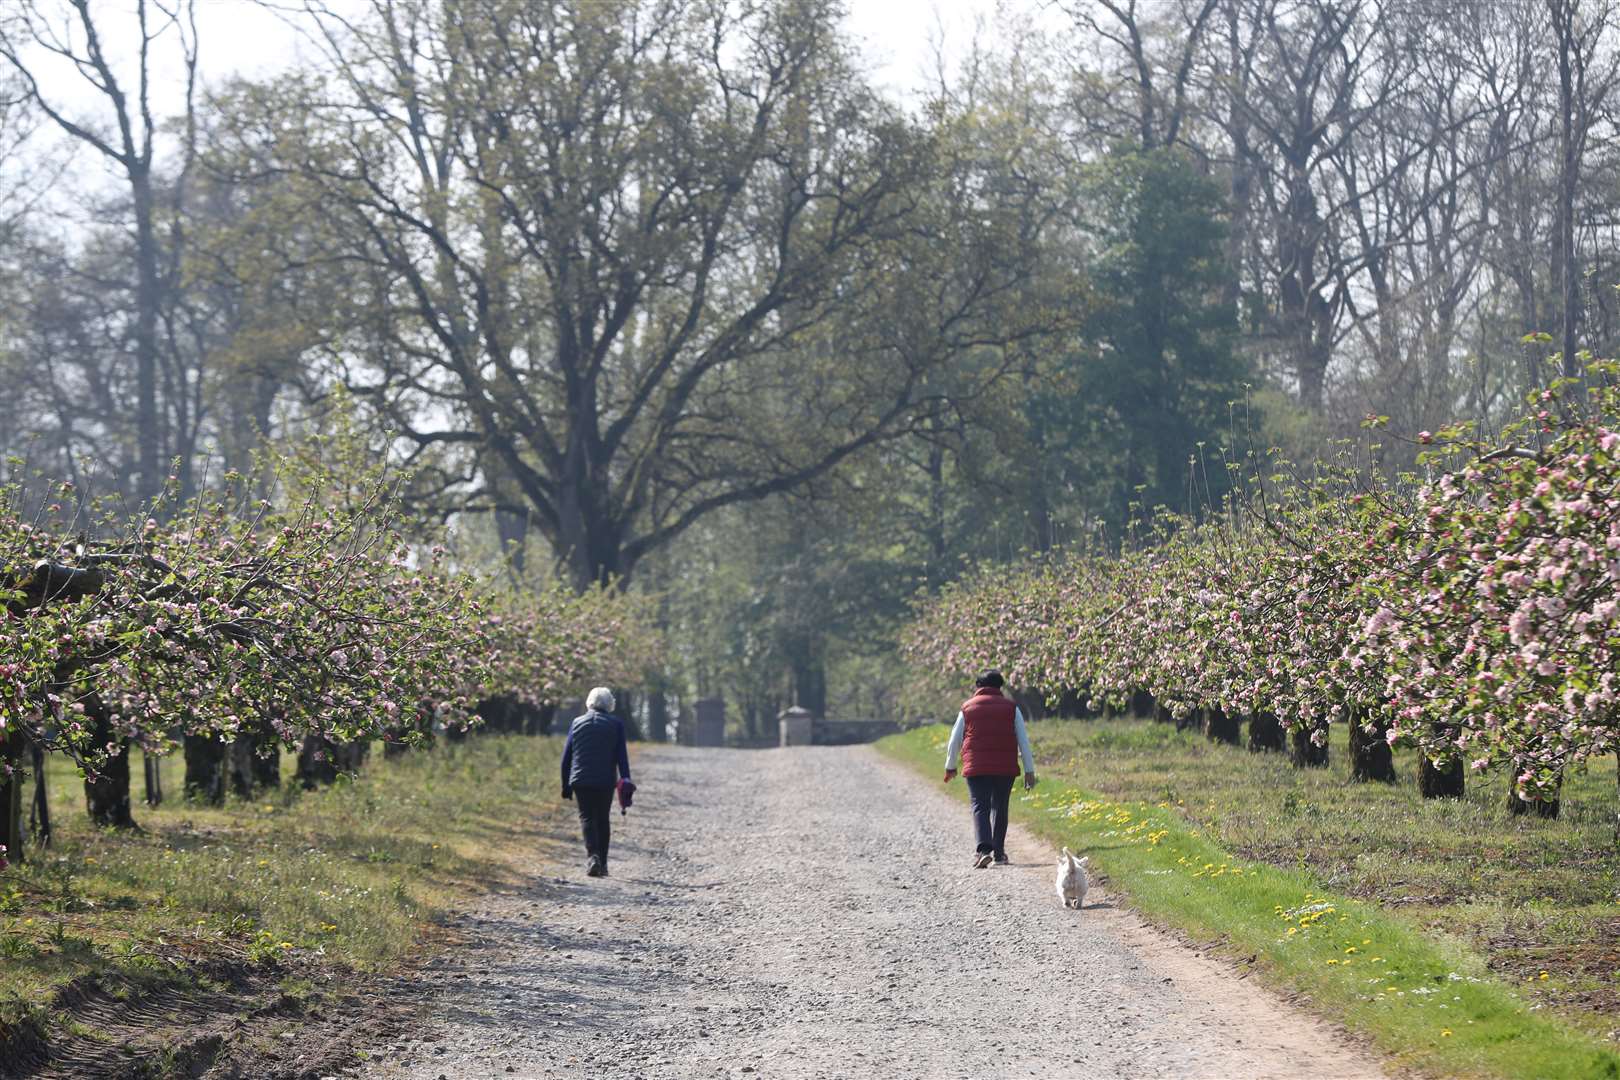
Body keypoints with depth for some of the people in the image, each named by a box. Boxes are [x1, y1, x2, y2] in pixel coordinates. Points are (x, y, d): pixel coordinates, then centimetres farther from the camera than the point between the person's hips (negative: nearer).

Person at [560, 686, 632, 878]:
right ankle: (602, 863, 12)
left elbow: (566, 756, 8)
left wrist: (566, 784, 12)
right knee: (603, 820, 10)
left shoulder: (577, 723, 7)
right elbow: (622, 756, -2)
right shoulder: (616, 724, 2)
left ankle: (592, 856, -19)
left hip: (580, 781, 0)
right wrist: (626, 783, -1)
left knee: (586, 817, 3)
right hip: (605, 782, 0)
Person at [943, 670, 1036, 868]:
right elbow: (1023, 740, 3)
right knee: (1000, 808, 15)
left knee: (980, 807, -4)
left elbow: (955, 740, 12)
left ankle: (983, 849, -24)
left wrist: (950, 767, 25)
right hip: (1005, 768, 1)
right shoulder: (1011, 707, 5)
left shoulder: (968, 708, 6)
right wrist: (1029, 771, 7)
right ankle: (998, 851, 20)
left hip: (976, 768, -1)